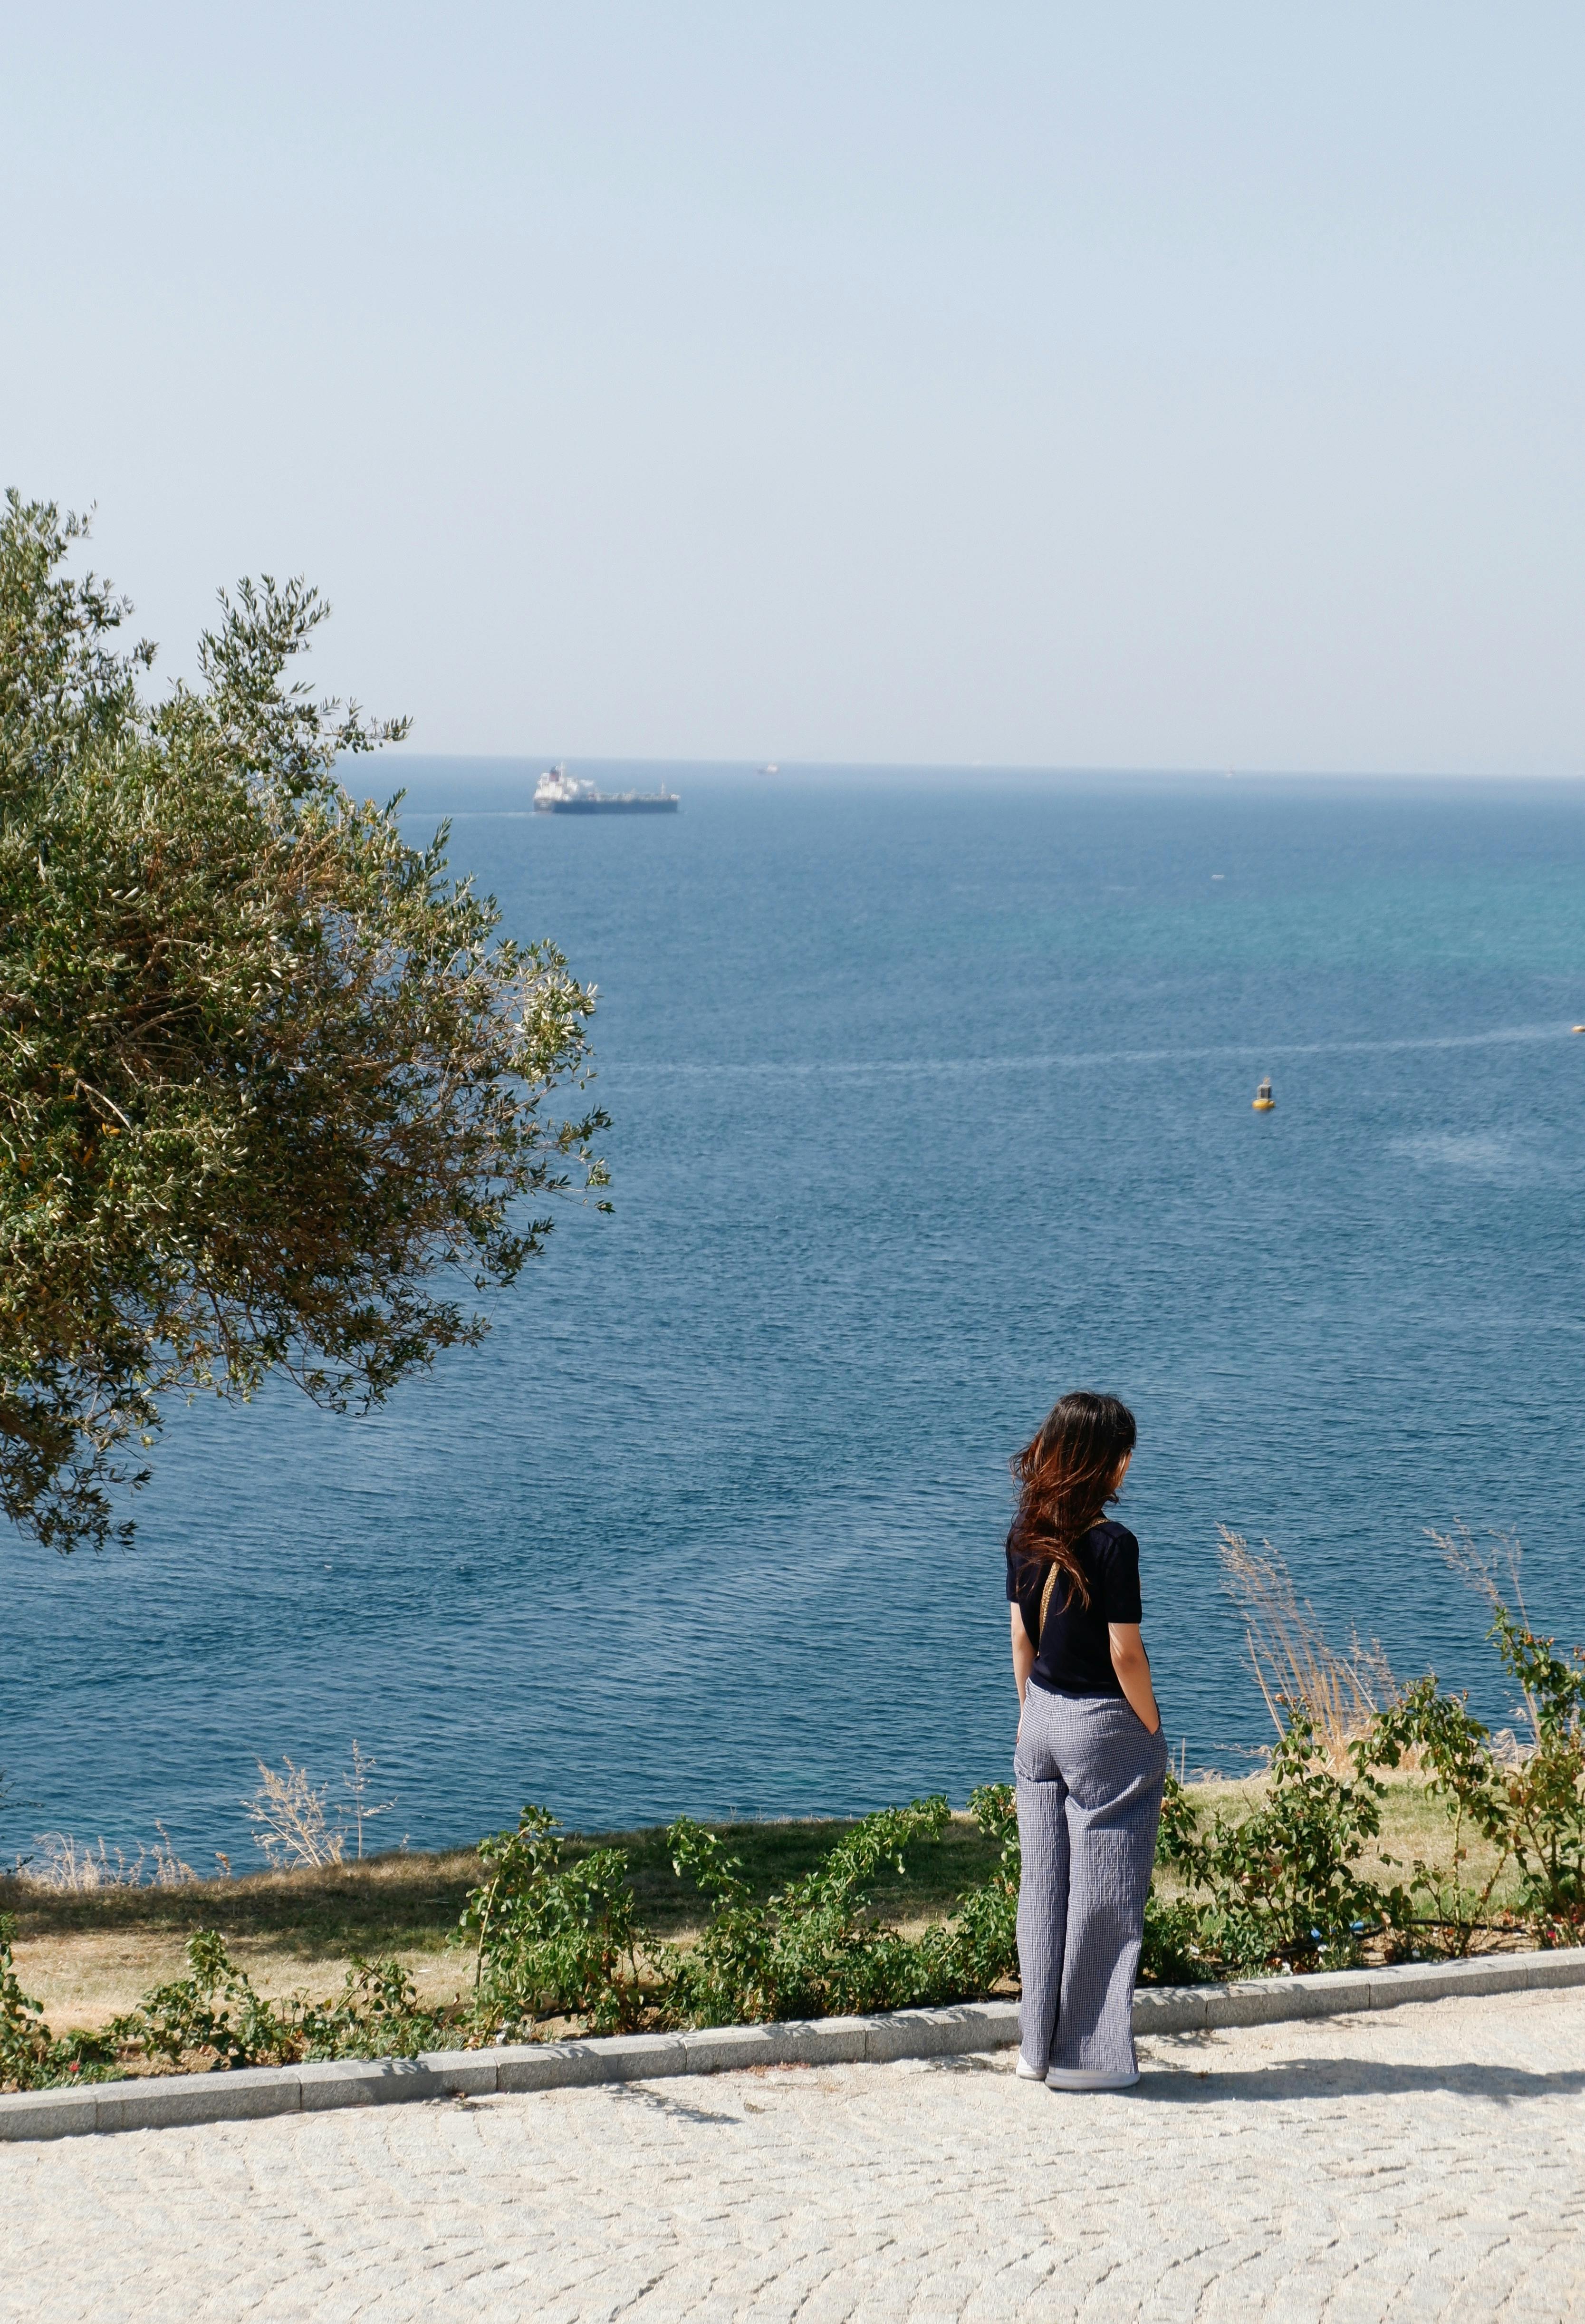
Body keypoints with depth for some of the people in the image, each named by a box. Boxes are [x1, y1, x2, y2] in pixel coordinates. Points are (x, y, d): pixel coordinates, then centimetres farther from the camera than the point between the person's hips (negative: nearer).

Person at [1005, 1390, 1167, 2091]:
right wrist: (1153, 1733, -5)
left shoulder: (1026, 1537, 2)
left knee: (1044, 1887, 13)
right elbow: (1125, 1652, -16)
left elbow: (1021, 1637, 9)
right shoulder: (1111, 1544, -18)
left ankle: (1039, 2045, 20)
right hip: (1103, 1726, -7)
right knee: (1103, 1894, 3)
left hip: (1042, 1719, 7)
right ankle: (1086, 2055, 8)